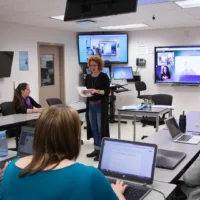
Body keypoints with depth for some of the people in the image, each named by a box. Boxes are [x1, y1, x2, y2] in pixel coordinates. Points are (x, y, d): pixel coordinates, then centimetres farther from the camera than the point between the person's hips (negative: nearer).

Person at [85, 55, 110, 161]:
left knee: (101, 127, -2)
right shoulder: (88, 77, 12)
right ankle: (97, 149, 21)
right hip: (90, 105, 6)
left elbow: (107, 91, -10)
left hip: (101, 106, -6)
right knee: (93, 128, 10)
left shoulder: (104, 76, -5)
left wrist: (96, 91, -24)